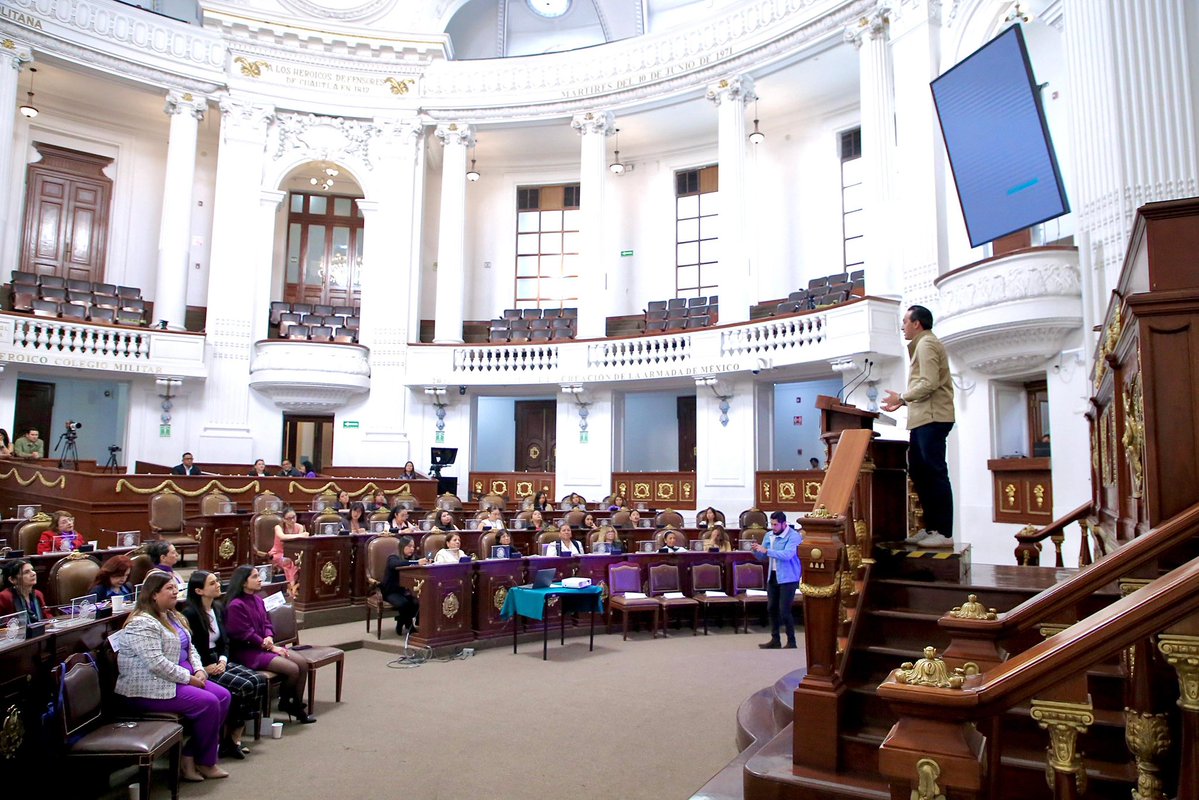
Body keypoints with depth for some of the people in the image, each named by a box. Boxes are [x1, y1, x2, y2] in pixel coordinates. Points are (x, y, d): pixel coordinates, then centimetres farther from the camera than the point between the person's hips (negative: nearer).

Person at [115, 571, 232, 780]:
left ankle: (190, 755, 0)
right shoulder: (142, 623, -18)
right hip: (150, 688, -10)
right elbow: (156, 663, -26)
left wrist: (199, 670, 0)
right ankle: (205, 762, 0)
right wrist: (188, 678, -19)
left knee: (223, 696, -6)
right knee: (208, 703, -21)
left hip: (181, 677, 10)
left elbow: (189, 647, 18)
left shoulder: (172, 616, 14)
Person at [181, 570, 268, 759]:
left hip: (218, 661, 8)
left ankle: (235, 738, -8)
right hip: (201, 668, -8)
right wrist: (204, 667, -19)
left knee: (259, 681, -13)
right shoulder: (190, 613, -13)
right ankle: (229, 741, -6)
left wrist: (223, 659, -1)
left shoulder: (219, 608, 11)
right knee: (243, 686, -24)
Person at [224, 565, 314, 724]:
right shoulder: (236, 605, -17)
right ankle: (284, 703, 7)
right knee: (292, 669, -20)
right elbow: (245, 635, -18)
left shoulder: (258, 600, 9)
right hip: (246, 651, -9)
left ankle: (297, 705, 4)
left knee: (302, 663, -7)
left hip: (264, 645, 9)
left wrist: (269, 638, -9)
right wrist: (270, 647, -13)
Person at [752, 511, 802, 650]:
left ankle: (791, 642, 7)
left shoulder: (793, 536, -14)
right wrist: (756, 550, -11)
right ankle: (775, 640, 21)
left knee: (784, 611, -7)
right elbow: (762, 557, 12)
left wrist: (766, 550, -32)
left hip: (788, 578, -7)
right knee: (771, 608, 10)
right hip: (772, 576, 7)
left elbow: (787, 555, -29)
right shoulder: (769, 535, 7)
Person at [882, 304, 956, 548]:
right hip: (923, 418, 11)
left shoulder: (926, 343, -7)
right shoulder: (923, 344, 24)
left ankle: (944, 533, -7)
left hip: (932, 418, -11)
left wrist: (902, 398, -8)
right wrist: (903, 401, 17)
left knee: (935, 473, -9)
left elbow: (929, 383, -18)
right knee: (918, 472, 11)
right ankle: (931, 528, 15)